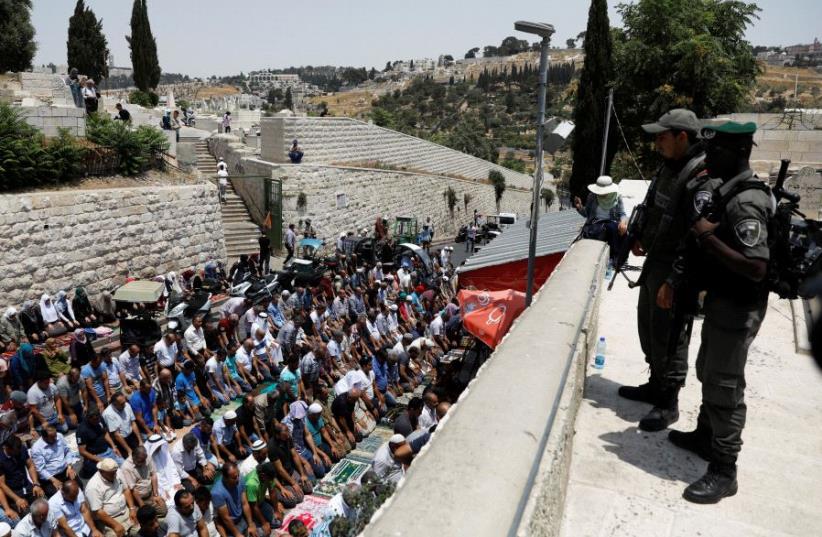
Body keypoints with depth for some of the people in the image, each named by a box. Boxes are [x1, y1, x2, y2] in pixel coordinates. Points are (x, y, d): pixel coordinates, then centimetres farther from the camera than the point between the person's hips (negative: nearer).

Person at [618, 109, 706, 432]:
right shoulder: (669, 166, 10)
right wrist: (640, 238, 12)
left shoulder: (701, 175, -21)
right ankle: (656, 384, 37)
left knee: (669, 336, 0)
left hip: (676, 269, -10)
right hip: (654, 261, 10)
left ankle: (668, 402, 14)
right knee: (648, 325, 20)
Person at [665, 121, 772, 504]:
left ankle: (723, 471, 11)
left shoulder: (746, 202, -24)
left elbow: (756, 268, -31)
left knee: (724, 386, -1)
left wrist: (708, 236, -26)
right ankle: (705, 436, 40)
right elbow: (703, 247, 16)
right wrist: (675, 280, 11)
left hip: (738, 309, -10)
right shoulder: (723, 190, 7)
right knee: (708, 374, 22)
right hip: (720, 301, 10)